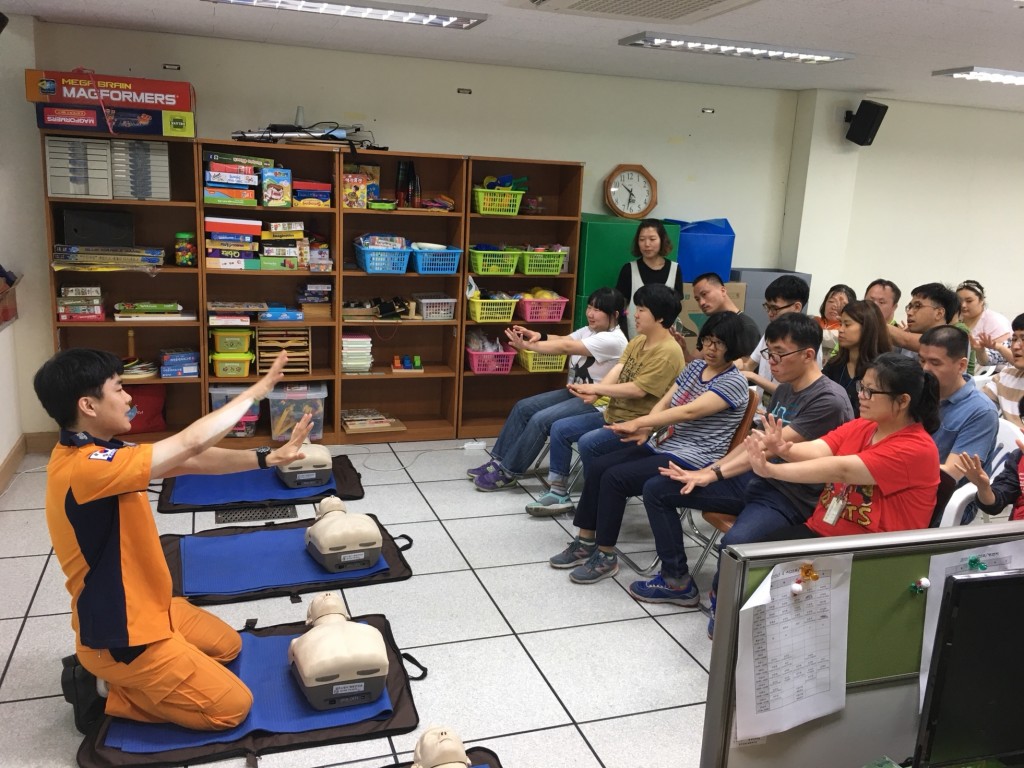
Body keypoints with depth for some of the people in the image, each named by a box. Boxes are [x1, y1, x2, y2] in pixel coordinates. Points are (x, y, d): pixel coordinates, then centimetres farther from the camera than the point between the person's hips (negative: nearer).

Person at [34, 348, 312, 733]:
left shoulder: (96, 452, 0)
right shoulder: (84, 467, -31)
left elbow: (191, 462, -2)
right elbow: (190, 444, -30)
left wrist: (266, 458, -12)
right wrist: (256, 390, -19)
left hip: (146, 608, 9)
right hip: (122, 635, -9)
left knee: (227, 645, 27)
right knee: (232, 706, -1)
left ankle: (103, 671, 18)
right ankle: (106, 694, 5)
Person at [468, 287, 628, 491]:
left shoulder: (612, 341, -22)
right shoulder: (590, 330, 9)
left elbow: (566, 347, -27)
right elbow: (564, 340, -4)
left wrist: (527, 346, -28)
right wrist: (538, 336, -26)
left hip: (595, 403, -10)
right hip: (574, 392, 10)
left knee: (540, 420, -23)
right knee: (523, 407, -2)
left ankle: (507, 472, -11)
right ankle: (499, 461, 3)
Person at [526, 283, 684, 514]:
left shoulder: (668, 352, -19)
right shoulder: (637, 341, 10)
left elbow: (638, 390, -24)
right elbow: (616, 369, -2)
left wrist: (595, 388, -19)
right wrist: (594, 394, -22)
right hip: (612, 413, 10)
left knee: (588, 442, -28)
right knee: (560, 428, 1)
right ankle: (559, 493, 7)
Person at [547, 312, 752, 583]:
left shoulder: (734, 382, -12)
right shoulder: (695, 367, 12)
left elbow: (689, 411, -23)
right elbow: (664, 403, 8)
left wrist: (639, 422, -26)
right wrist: (645, 429, -12)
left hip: (691, 459, -8)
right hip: (661, 445, 8)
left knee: (615, 477, -23)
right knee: (595, 468, -6)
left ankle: (606, 556, -10)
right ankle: (585, 543, 3)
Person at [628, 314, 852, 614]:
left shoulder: (829, 400, -17)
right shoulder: (783, 390, 12)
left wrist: (712, 475, -24)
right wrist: (708, 470, 4)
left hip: (790, 497, -9)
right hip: (755, 478, 9)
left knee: (735, 542, -40)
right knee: (656, 489, 2)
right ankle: (677, 581, 12)